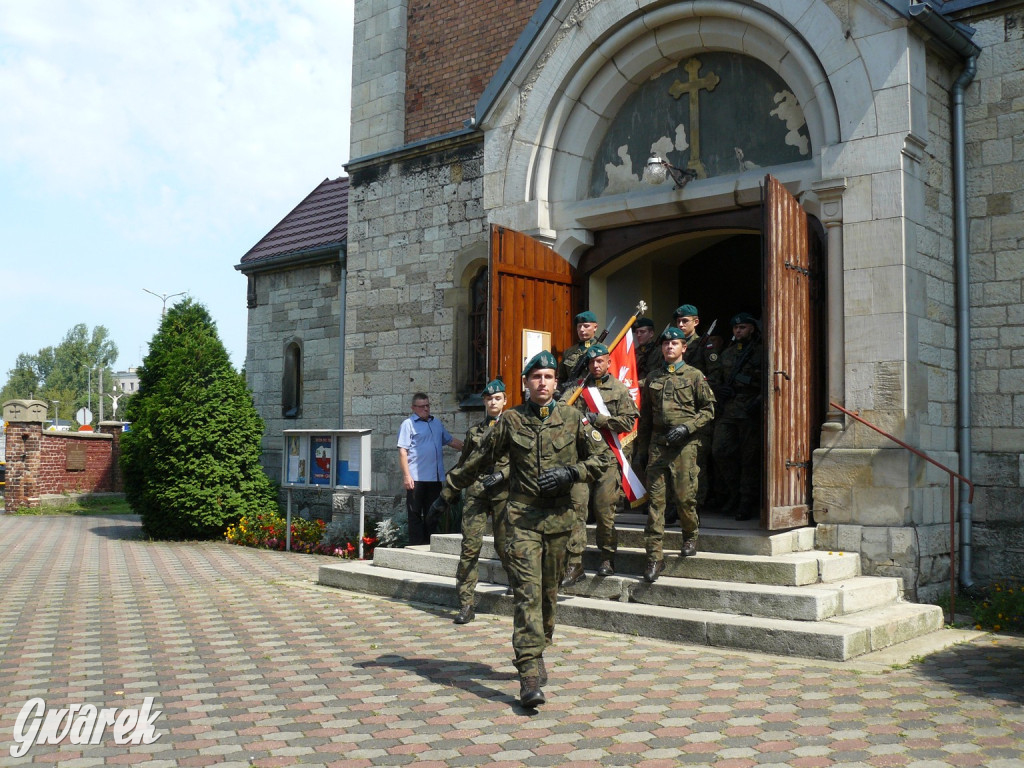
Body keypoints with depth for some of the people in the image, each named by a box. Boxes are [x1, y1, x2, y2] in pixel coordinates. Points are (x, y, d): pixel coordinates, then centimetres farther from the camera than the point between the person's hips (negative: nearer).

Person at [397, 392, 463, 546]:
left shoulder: (437, 423, 17)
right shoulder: (408, 424, -2)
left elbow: (450, 441, 27)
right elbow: (402, 451, -8)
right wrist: (406, 475, -15)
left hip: (435, 478, 6)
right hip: (416, 478, -6)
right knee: (415, 514, -2)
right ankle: (416, 545, 1)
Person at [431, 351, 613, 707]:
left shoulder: (573, 418, 4)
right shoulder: (511, 421, 3)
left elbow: (604, 458, 7)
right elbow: (478, 461, 13)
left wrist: (569, 473, -9)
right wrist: (447, 493, 18)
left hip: (559, 516, 2)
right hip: (522, 516, -2)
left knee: (548, 591, 12)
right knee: (527, 592, -11)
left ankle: (536, 654, 32)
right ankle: (530, 674, -14)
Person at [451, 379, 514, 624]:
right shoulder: (474, 430, 17)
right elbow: (463, 463, 26)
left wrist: (502, 474, -14)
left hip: (502, 492, -2)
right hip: (475, 491, 2)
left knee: (504, 544, 4)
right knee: (470, 545, -7)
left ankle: (516, 581, 36)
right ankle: (466, 604, -4)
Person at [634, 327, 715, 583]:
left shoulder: (695, 376, 4)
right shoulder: (652, 378, 15)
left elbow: (708, 409, 2)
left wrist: (686, 427, -12)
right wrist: (641, 449, 15)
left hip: (684, 445, -3)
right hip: (657, 444, 3)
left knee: (685, 496, -1)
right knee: (655, 499, -2)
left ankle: (690, 537, 27)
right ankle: (655, 556, 0)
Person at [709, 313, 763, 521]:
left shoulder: (761, 353, 1)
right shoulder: (727, 353, 18)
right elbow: (713, 376, 24)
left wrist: (759, 401, -16)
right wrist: (718, 389, 3)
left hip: (750, 412, -5)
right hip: (727, 411, 5)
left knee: (749, 457, -1)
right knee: (719, 451, -2)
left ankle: (747, 503, 6)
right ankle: (734, 491, 18)